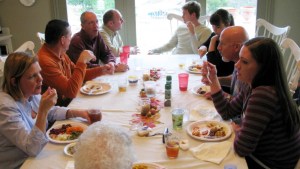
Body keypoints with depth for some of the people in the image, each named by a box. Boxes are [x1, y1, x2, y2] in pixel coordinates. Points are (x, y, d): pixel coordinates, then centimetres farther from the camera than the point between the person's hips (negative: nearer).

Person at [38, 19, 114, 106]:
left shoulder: (60, 54, 5)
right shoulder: (44, 61, -24)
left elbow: (77, 74, 19)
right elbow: (71, 92, -27)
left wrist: (101, 70, 6)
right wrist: (82, 61, -25)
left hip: (69, 101, 8)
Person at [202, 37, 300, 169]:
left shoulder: (263, 95, -32)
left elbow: (241, 148, -30)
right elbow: (227, 111, 8)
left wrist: (237, 130, -8)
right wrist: (213, 80, -3)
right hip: (258, 156, 7)